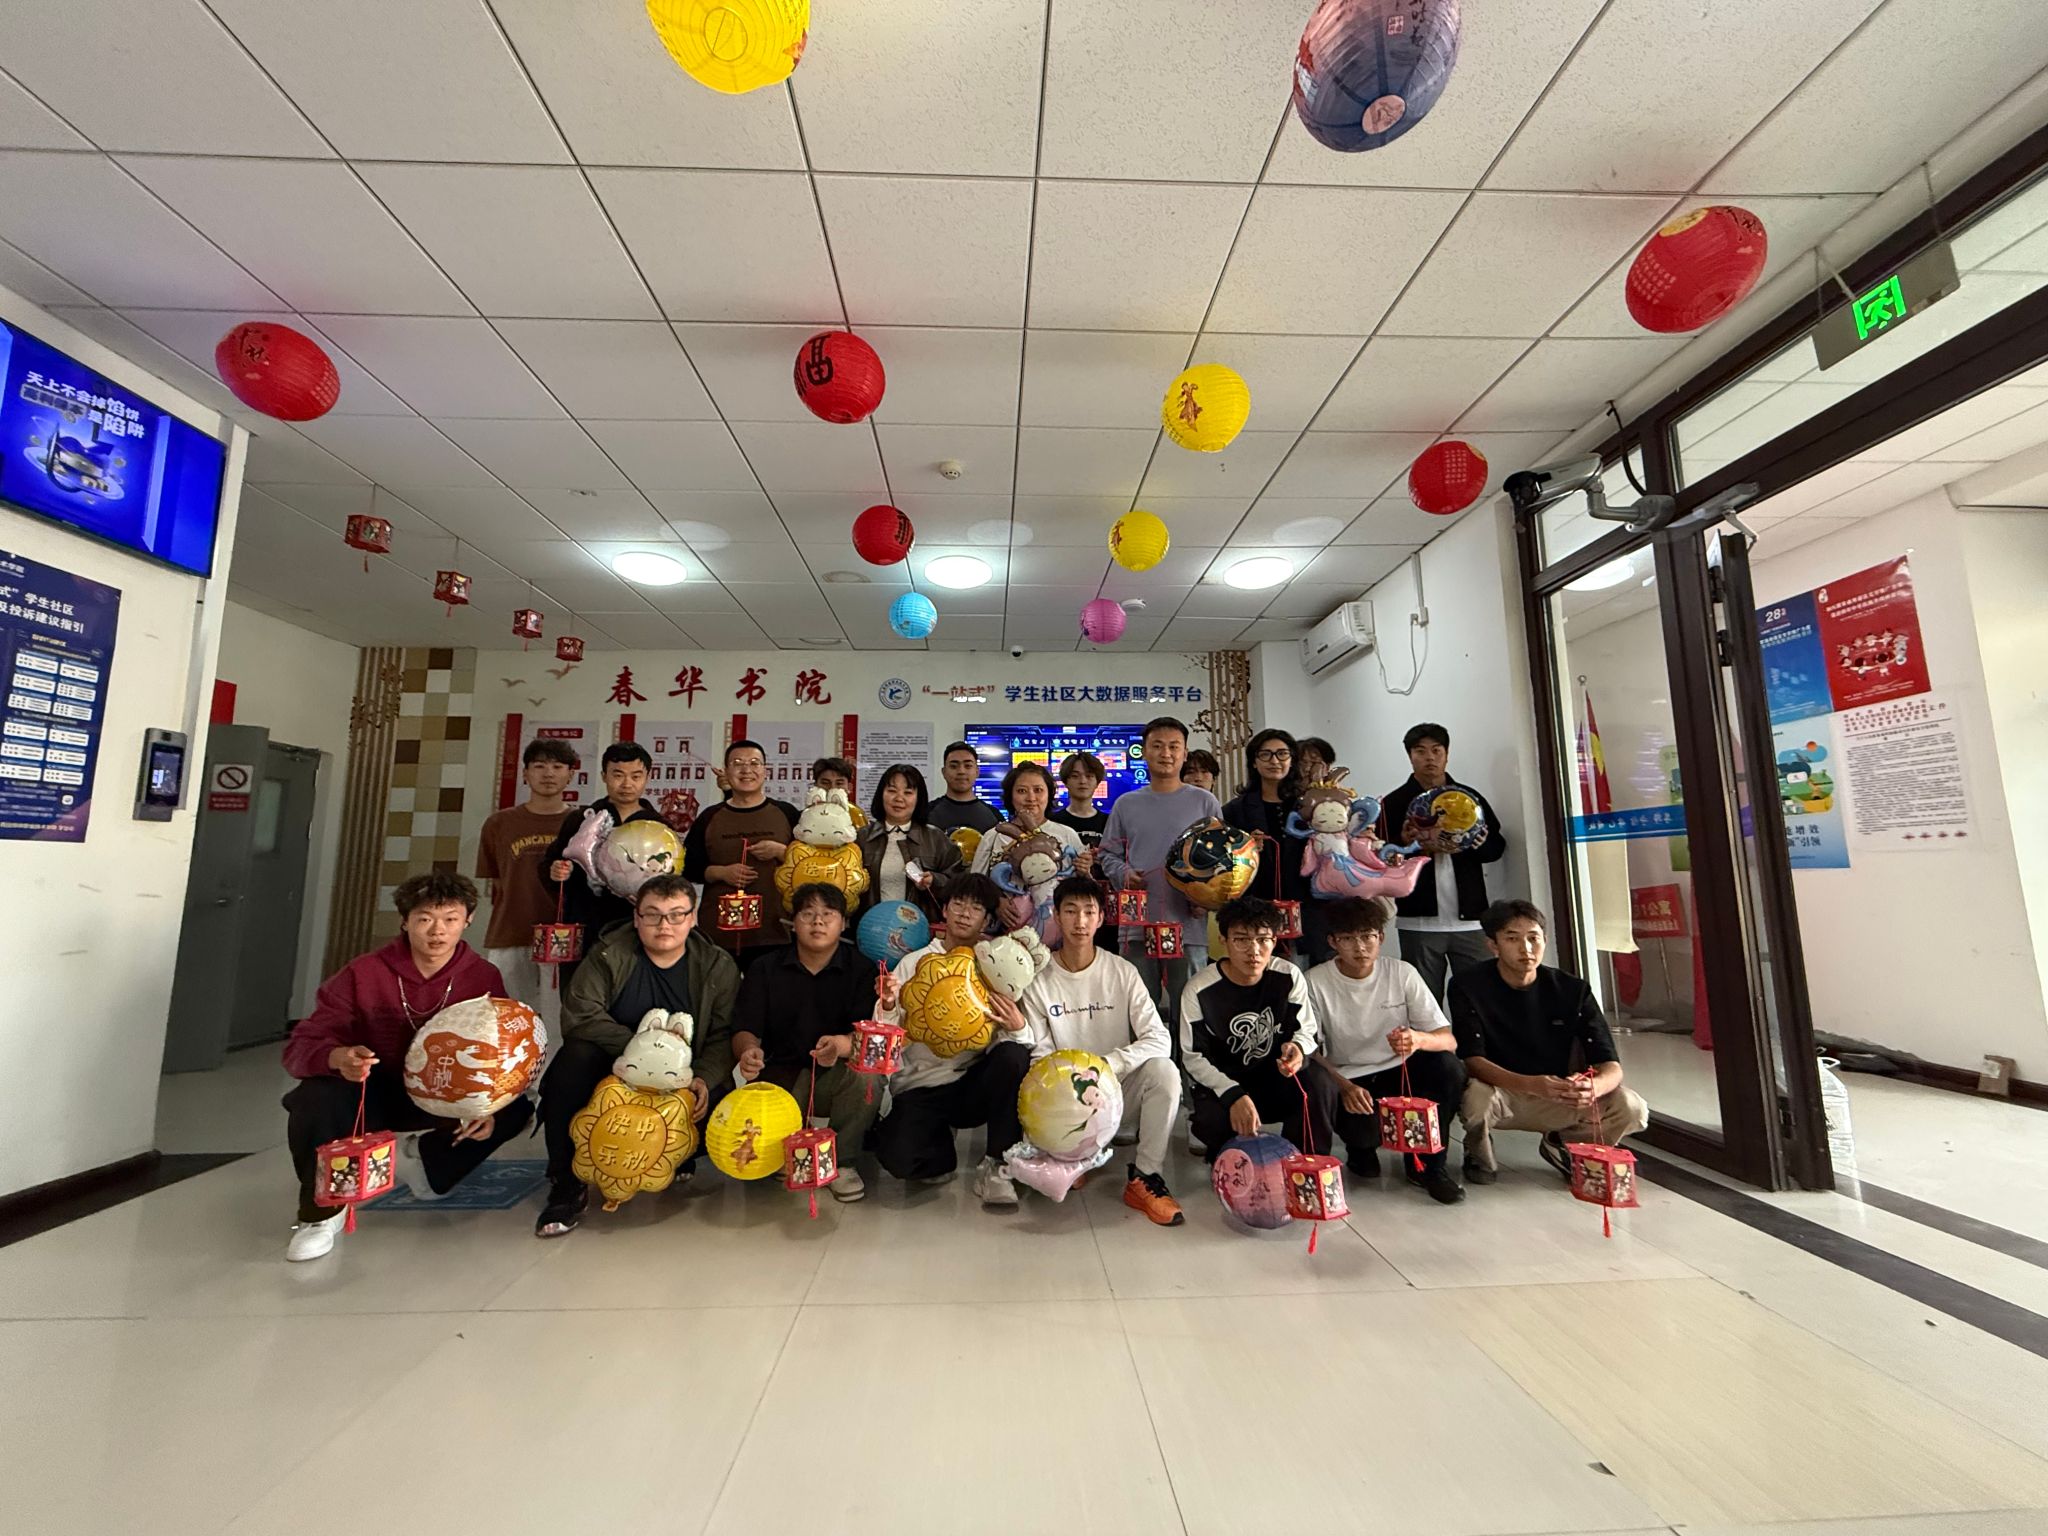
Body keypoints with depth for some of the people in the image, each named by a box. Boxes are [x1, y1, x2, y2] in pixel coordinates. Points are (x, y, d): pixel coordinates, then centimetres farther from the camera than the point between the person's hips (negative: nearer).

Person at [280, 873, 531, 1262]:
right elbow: (301, 1044, -19)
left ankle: (424, 1158, 4)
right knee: (314, 1100, -33)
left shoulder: (484, 978, -13)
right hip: (373, 1096, -1)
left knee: (515, 1111, -21)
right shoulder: (362, 974, -16)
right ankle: (322, 1212, -8)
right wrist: (336, 1057, -43)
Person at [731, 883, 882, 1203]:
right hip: (780, 1074, 1)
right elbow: (744, 1030, -2)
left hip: (837, 1077, -1)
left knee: (867, 1074, -33)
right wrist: (748, 1051, -28)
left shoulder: (860, 969, -1)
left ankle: (842, 1162, -7)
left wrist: (842, 1044, -37)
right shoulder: (766, 969, 5)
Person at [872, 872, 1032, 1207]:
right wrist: (888, 1007, -23)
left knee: (1014, 1055, -29)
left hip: (974, 1085, 1)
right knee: (899, 1157, -28)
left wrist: (1018, 1029, -26)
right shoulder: (914, 963, 4)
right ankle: (941, 1150, 9)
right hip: (920, 1087, -1)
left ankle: (996, 1166, -12)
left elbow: (1020, 1042, -3)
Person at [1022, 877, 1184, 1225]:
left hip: (1120, 1092, 0)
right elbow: (1040, 1055, -5)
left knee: (1164, 1071, -29)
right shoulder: (1039, 979, -4)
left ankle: (1145, 1177, -13)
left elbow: (1160, 1039, -15)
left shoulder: (1123, 972, -5)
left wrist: (1109, 1064, -28)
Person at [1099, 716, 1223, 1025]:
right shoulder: (1126, 804, 11)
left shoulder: (1204, 802, 6)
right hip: (1138, 924, 2)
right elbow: (1107, 854, 14)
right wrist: (1124, 873, -6)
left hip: (1189, 923, -1)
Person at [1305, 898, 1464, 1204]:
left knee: (1448, 1067, -25)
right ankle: (1361, 1147, 11)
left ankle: (1428, 1163, -2)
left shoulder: (1402, 973, -6)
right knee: (1362, 1127, -32)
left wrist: (1418, 1039, -36)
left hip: (1399, 1074, 3)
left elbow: (1449, 1040, -12)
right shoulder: (1316, 982, -12)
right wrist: (1344, 1086, -27)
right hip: (1347, 1079, -2)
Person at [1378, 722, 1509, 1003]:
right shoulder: (1394, 803, 2)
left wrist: (1470, 842, -11)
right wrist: (1418, 847, -21)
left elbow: (1497, 845, 10)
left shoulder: (1469, 797, 11)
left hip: (1469, 918, 2)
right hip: (1419, 921, -2)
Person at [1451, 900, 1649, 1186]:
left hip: (1558, 1099, 3)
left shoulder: (1572, 990, -7)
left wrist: (1593, 1087, -37)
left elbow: (1611, 1065, -12)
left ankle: (1563, 1145, 10)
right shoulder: (1469, 986, -16)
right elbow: (1473, 1060, -23)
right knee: (1476, 1096, -37)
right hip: (1499, 1092, -3)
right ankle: (1478, 1152, 0)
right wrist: (1531, 1084, -40)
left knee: (1632, 1108, -22)